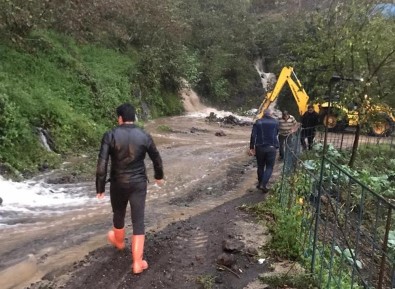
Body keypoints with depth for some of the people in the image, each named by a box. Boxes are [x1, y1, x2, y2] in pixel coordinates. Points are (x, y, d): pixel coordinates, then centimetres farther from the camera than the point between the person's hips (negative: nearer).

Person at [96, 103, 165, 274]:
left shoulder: (110, 136, -12)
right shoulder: (144, 136, -5)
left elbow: (102, 164, -15)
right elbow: (156, 159, 7)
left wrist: (100, 188, -6)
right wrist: (159, 176, 24)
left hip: (118, 183, 0)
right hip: (139, 183, 0)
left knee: (118, 215, 25)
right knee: (138, 221, 5)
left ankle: (119, 242, 53)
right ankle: (137, 263, 8)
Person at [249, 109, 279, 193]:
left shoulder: (258, 122, 2)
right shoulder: (275, 122, 5)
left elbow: (253, 135, -6)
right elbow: (276, 134, 15)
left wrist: (251, 148, -5)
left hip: (260, 147, 1)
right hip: (271, 147, -1)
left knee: (260, 166, 15)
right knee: (269, 167, 5)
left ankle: (260, 183, 24)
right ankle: (263, 184, -9)